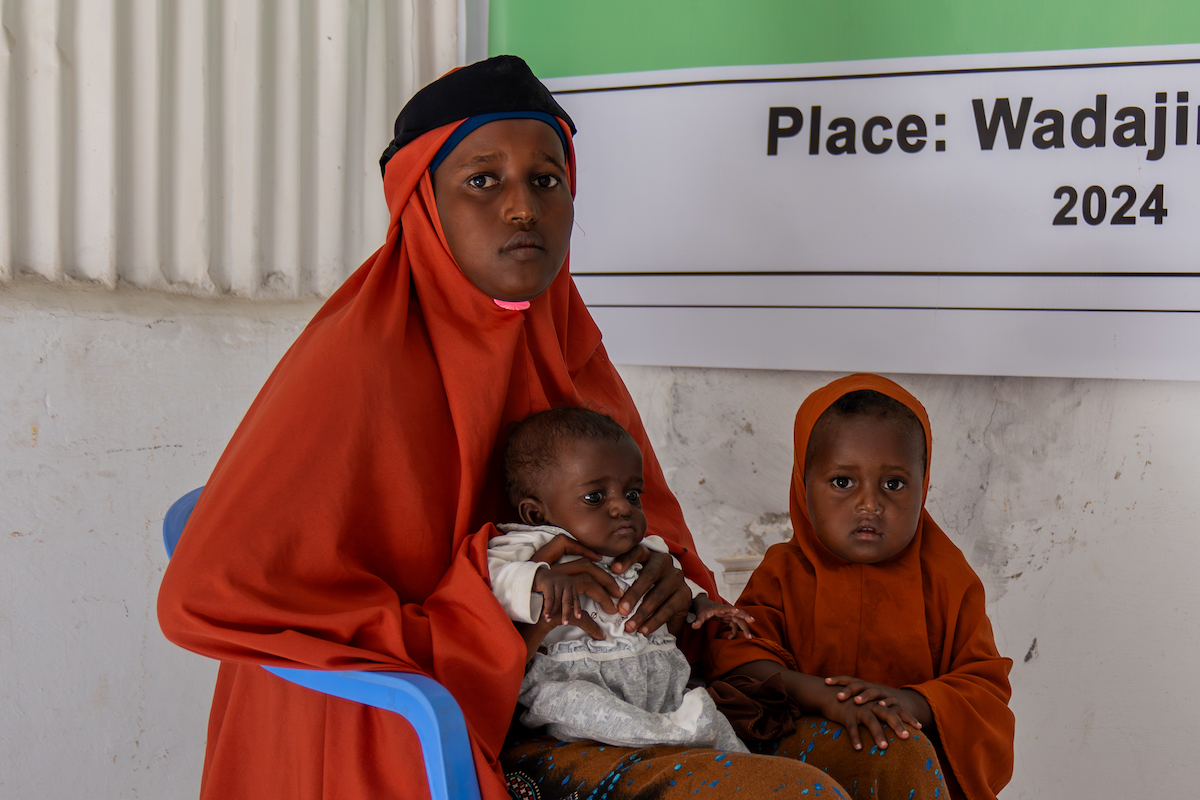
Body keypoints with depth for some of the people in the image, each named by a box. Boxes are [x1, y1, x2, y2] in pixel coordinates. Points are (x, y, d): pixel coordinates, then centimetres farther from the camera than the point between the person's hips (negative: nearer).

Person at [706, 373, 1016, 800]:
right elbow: (736, 657, -9)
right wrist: (822, 696, -26)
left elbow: (988, 692, 2)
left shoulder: (947, 581, 7)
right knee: (892, 749, -34)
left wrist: (915, 702, -20)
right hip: (800, 746, -2)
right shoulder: (785, 573, 5)